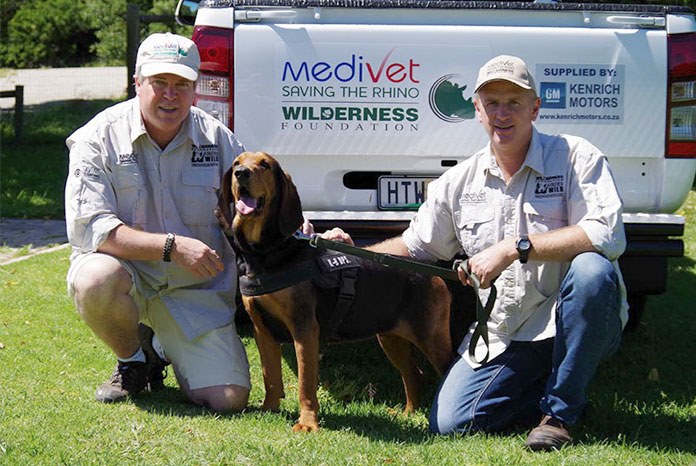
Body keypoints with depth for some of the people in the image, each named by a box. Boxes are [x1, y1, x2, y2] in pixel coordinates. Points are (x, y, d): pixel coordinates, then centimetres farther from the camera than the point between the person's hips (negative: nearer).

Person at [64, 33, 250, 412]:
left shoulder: (217, 139, 0)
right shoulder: (100, 138, -9)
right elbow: (88, 227, -19)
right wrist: (173, 246, -27)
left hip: (195, 290, 2)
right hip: (126, 271, -2)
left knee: (229, 399, -15)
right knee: (95, 279, -39)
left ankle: (165, 348, 21)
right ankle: (133, 359, -4)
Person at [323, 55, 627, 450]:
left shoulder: (576, 157, -9)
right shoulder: (459, 181, 7)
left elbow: (608, 235, -24)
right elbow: (416, 246, 20)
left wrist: (516, 247, -25)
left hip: (577, 326, -4)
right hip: (504, 340, 4)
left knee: (591, 270, -37)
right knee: (449, 424, -13)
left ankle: (560, 412, -16)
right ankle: (557, 390, 13)